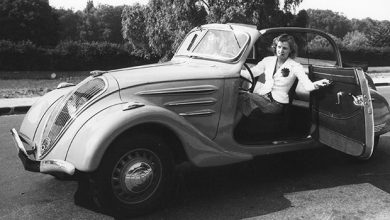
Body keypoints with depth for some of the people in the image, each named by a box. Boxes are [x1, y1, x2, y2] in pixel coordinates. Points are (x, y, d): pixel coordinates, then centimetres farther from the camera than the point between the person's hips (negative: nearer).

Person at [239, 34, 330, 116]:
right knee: (241, 95, -28)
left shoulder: (295, 67, 0)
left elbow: (308, 86, -13)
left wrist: (316, 84, -37)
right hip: (261, 96, 5)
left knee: (246, 97, -31)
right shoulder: (268, 60, 14)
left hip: (277, 103, -5)